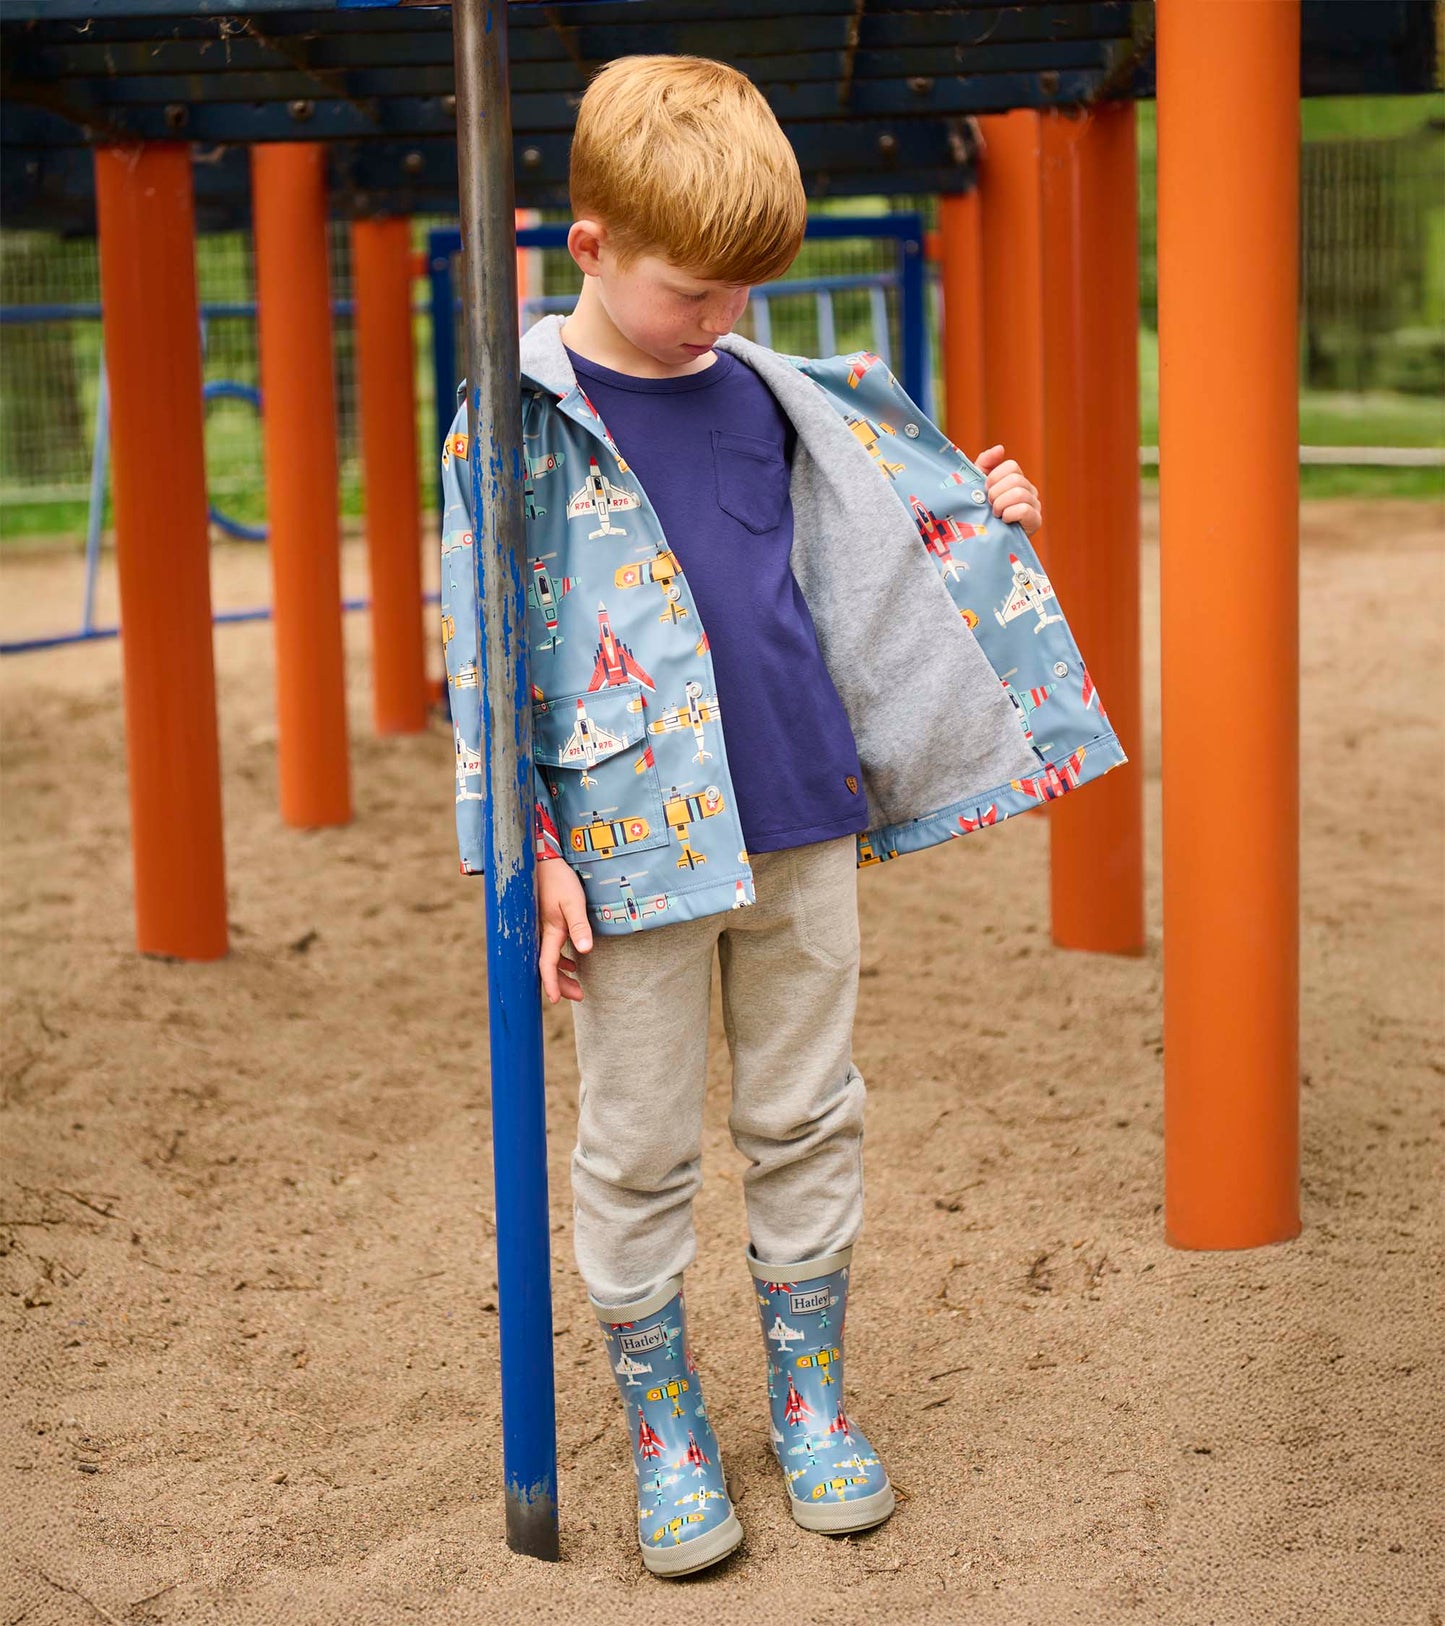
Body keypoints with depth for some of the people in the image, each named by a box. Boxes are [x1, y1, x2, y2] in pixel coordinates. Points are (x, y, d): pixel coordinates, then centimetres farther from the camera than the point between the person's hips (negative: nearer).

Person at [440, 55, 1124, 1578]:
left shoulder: (770, 394, 6)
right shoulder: (520, 424, -8)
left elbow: (869, 539, 26)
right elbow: (485, 655, -8)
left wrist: (984, 520, 17)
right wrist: (534, 856, -11)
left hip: (804, 824, 4)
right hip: (636, 838, -4)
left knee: (809, 1120, 13)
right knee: (639, 1151, 6)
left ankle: (808, 1387, 28)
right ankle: (662, 1426, 21)